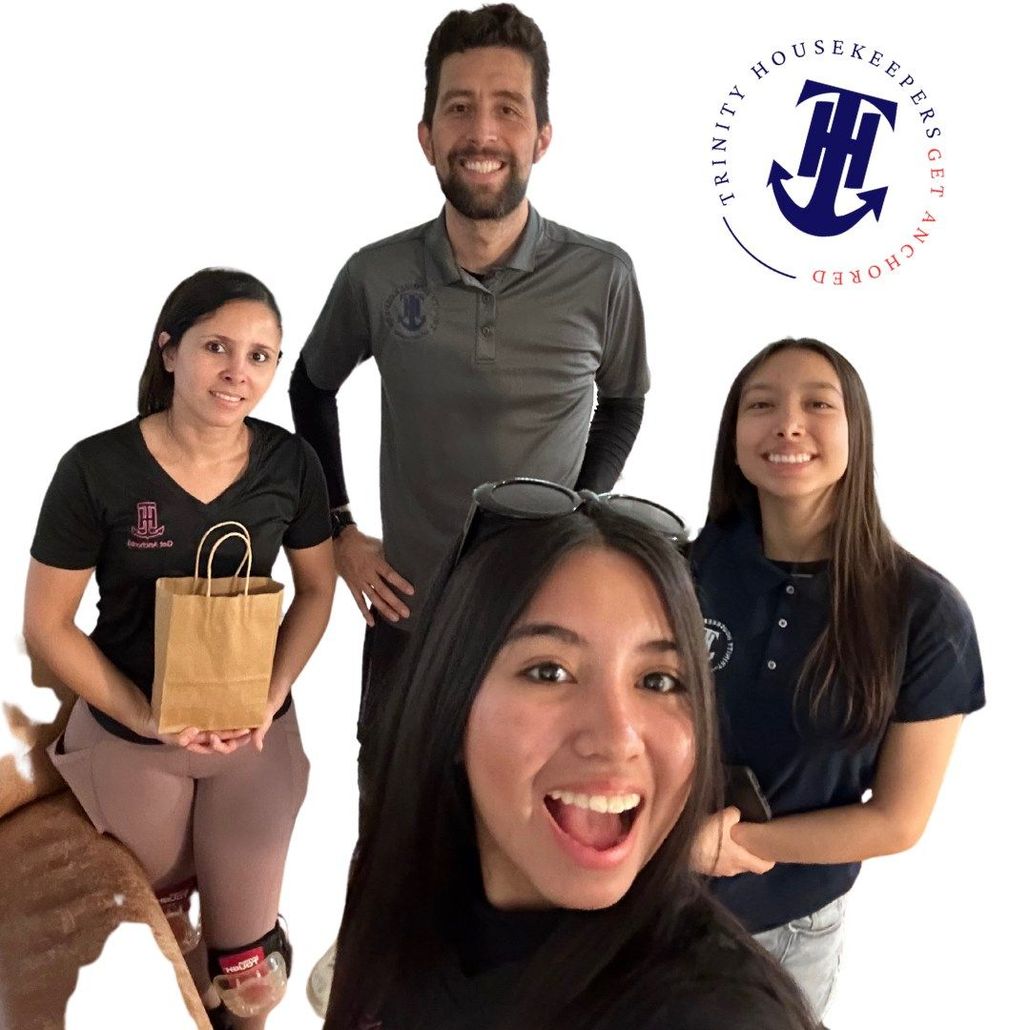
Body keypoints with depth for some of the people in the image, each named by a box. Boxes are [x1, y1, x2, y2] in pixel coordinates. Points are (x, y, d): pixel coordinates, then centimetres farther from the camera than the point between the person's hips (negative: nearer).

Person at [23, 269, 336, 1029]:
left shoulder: (290, 463, -12)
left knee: (247, 947, 14)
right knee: (160, 918, 24)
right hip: (129, 740, -1)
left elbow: (316, 589, 1)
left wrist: (272, 694, -13)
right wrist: (146, 717, -21)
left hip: (257, 735, 1)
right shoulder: (96, 469, -19)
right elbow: (47, 625, -12)